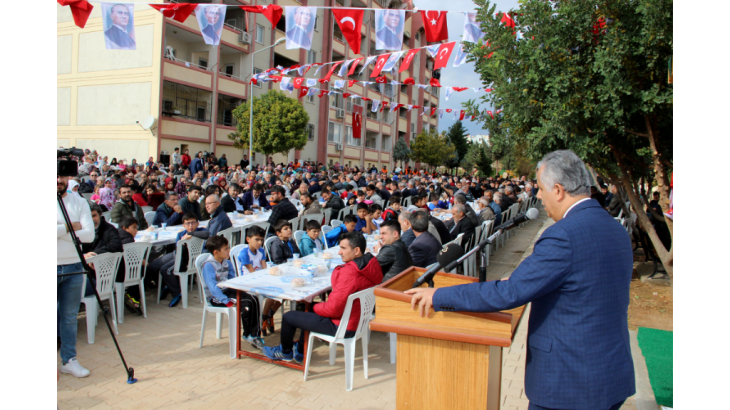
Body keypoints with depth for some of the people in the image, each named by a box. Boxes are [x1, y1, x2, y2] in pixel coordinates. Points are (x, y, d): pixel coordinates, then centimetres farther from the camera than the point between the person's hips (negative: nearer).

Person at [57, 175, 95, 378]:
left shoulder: (79, 202, 3)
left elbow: (89, 235, -9)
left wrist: (62, 231, -15)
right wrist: (69, 228, -11)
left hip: (73, 268, 2)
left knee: (69, 316, 10)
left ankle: (68, 360, 21)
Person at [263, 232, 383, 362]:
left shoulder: (349, 272, -31)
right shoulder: (372, 265, -4)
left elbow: (333, 309, -27)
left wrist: (316, 307, -6)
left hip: (343, 326, -9)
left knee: (288, 317, 8)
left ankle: (285, 352, 35)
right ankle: (300, 351, 42)